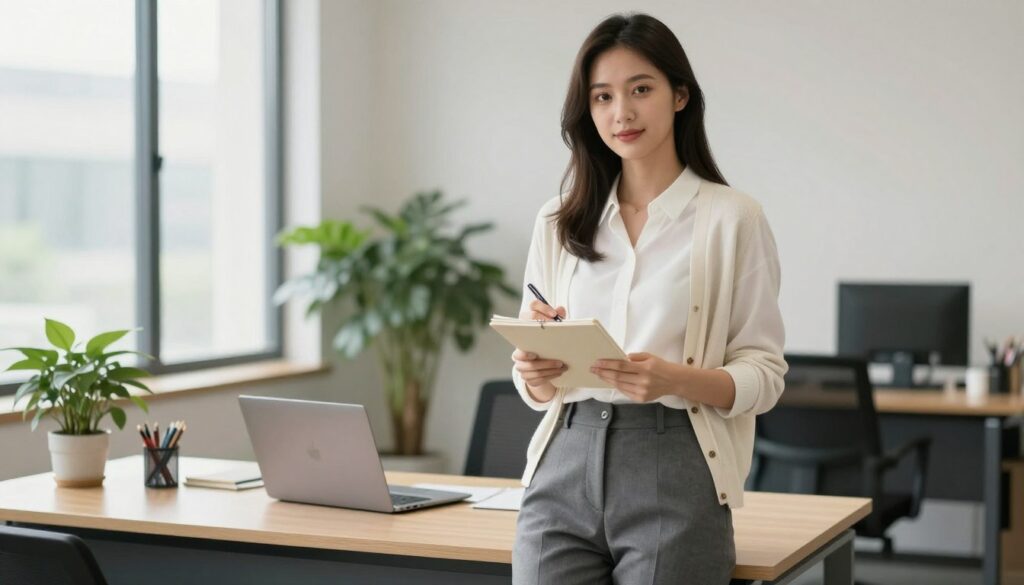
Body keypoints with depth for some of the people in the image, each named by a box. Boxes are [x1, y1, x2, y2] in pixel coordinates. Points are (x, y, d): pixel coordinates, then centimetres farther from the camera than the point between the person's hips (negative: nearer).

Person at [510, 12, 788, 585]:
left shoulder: (732, 217, -1)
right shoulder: (558, 222, 12)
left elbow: (764, 374, -2)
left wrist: (676, 379, -21)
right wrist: (536, 373, -8)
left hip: (674, 477, -3)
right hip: (565, 471, 3)